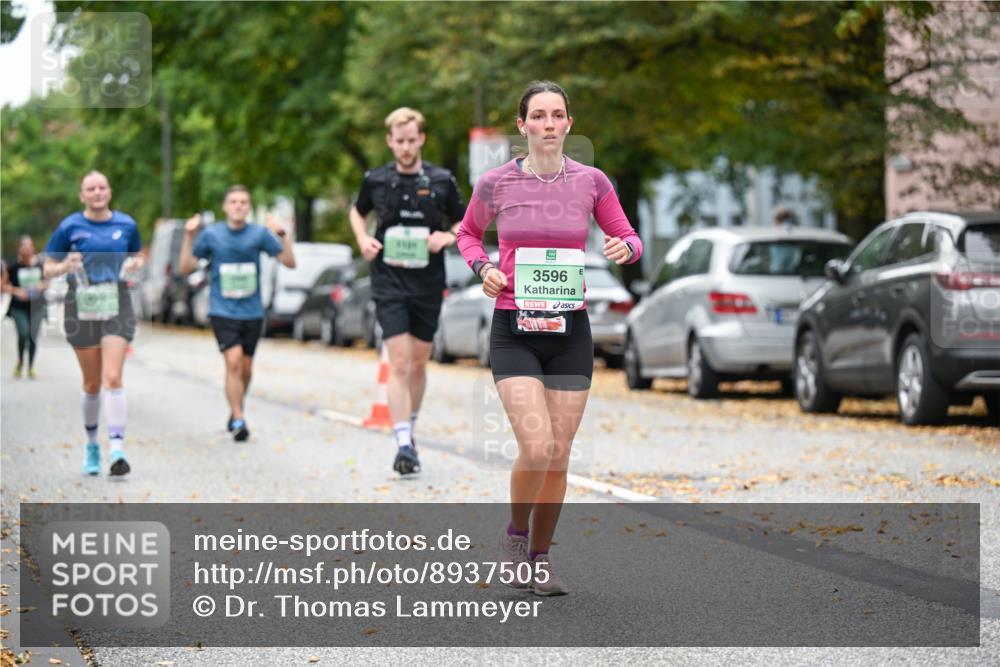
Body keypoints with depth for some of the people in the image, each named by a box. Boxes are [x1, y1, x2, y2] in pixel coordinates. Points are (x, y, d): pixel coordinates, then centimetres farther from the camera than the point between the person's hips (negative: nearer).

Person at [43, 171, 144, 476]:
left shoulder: (126, 224, 4)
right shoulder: (69, 227, -1)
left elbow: (137, 256, 20)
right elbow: (48, 268, 4)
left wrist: (135, 264, -4)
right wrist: (66, 266, -18)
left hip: (117, 305, 0)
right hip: (82, 308, 0)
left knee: (112, 378, -14)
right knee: (92, 384, 7)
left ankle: (117, 450, -18)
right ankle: (91, 445, 27)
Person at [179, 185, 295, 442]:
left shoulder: (259, 234, -1)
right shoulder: (211, 234, -1)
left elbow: (289, 262, -1)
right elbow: (186, 267, 2)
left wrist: (282, 235, -15)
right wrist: (188, 236, -9)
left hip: (252, 312, 2)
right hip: (223, 311, -2)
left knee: (246, 368, 9)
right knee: (233, 361, -18)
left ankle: (236, 414, 32)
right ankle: (238, 420, -15)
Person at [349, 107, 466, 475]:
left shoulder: (441, 181, 0)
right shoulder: (375, 180, 1)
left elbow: (463, 224, 11)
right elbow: (357, 211, 21)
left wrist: (447, 237, -11)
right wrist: (363, 239, 1)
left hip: (428, 282, 2)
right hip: (389, 282, -1)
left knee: (419, 362, 12)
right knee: (399, 362, -12)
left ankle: (411, 429, 31)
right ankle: (403, 444, -17)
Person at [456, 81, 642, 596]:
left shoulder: (591, 181, 0)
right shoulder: (495, 184, -3)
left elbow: (628, 238, 11)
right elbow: (468, 233, 16)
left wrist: (625, 248, -13)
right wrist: (482, 267, -4)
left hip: (570, 331, 2)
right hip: (513, 331, -2)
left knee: (558, 456, 5)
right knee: (536, 447, -17)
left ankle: (539, 557, 23)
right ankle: (515, 532, 12)